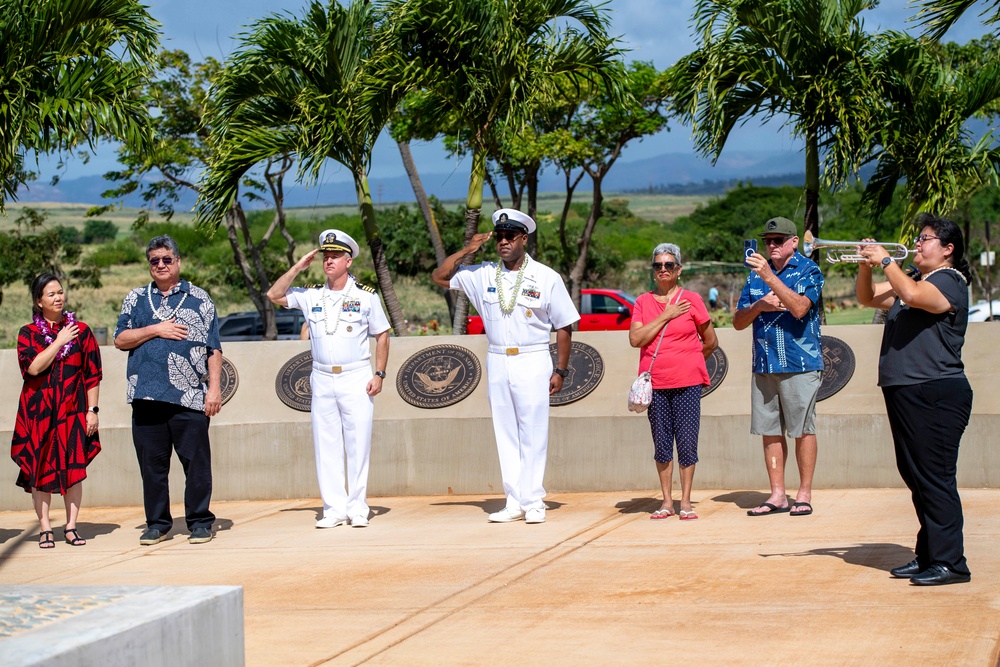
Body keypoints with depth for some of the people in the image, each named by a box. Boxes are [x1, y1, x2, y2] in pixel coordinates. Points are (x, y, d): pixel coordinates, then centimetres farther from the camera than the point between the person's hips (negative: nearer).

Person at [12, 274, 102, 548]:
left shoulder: (81, 331, 7)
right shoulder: (28, 333, 6)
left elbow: (92, 375, 6)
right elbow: (32, 366, -11)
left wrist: (92, 409, -1)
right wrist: (59, 341, -9)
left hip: (72, 411, 0)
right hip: (38, 411, 0)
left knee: (74, 468, -4)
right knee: (40, 468, -1)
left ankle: (71, 527, 3)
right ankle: (45, 528, 4)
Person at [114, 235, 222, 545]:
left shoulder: (199, 299, 9)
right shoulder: (136, 299, 16)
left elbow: (213, 348, 5)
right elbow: (120, 340, 8)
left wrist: (215, 387, -4)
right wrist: (155, 330, -5)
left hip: (190, 397, -2)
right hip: (146, 395, 2)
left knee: (196, 462, -2)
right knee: (152, 463, 5)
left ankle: (199, 522, 7)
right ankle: (157, 523, 15)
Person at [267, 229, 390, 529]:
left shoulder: (366, 296, 3)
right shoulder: (311, 296, 9)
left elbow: (382, 335, 6)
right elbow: (274, 295, 6)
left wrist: (379, 374, -3)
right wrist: (298, 267, 2)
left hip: (357, 378, -3)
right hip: (322, 380, 3)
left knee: (358, 445, -3)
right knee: (325, 445, 1)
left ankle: (357, 507, 3)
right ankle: (334, 508, 6)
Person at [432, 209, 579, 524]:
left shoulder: (546, 278, 0)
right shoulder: (484, 275, 7)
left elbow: (564, 326, 2)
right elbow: (439, 276, 11)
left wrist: (560, 371, -4)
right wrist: (466, 250, 0)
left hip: (533, 363, -3)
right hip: (497, 364, 3)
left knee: (533, 434, -4)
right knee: (505, 434, 5)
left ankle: (534, 503, 0)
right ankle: (514, 502, 9)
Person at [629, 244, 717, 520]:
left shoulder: (691, 300, 2)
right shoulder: (643, 302, 8)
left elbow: (711, 342, 10)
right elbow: (635, 339, -5)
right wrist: (665, 315, -8)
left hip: (687, 383, -2)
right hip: (655, 384, 2)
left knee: (687, 442, -2)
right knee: (661, 443, 6)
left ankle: (685, 502, 8)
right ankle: (666, 501, 14)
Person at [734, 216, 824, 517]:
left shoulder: (808, 270, -1)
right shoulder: (756, 273, 14)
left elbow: (799, 307, -19)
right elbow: (738, 322, 13)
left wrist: (769, 277, -24)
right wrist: (760, 305, -6)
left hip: (800, 364, -5)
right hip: (764, 365, 5)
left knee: (803, 429, -2)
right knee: (770, 431, 5)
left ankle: (804, 495, 4)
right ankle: (777, 495, 10)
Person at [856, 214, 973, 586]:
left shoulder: (950, 281, -9)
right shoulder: (914, 281, 20)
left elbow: (911, 296, -28)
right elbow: (867, 298, 21)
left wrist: (886, 260, -16)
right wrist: (867, 264, 4)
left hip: (937, 396, -10)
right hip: (905, 394, 10)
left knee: (935, 478, -11)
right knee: (915, 476, 13)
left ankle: (950, 563, -10)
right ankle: (928, 556, 20)